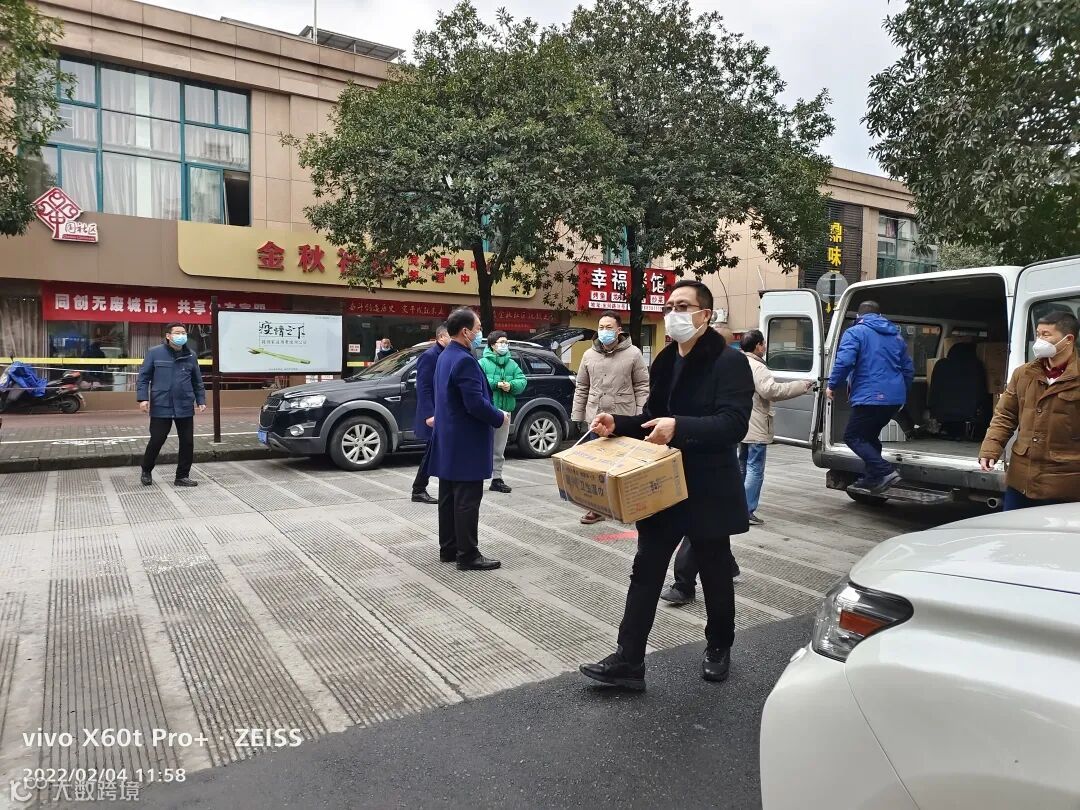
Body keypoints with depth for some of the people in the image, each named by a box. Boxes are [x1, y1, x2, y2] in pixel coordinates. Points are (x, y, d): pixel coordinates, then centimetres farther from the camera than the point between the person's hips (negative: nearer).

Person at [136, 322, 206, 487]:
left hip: (185, 408, 3)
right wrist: (143, 398, -9)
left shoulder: (190, 356, 8)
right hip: (161, 407, -3)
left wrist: (201, 400, 8)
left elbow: (197, 381, 14)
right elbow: (144, 377, 0)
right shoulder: (155, 353, -1)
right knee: (156, 440, 2)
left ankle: (182, 476, 17)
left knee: (187, 442, 4)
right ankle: (146, 471, 27)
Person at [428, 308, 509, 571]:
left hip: (449, 440, 10)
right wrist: (500, 418, -9)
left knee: (449, 497, 14)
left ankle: (448, 549, 22)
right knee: (467, 500, -4)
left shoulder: (445, 356, 12)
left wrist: (494, 413, 16)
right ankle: (468, 555, 2)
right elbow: (476, 403, -25)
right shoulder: (465, 360, -20)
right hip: (466, 442, -10)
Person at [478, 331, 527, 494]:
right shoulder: (483, 363, -4)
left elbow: (522, 381, 6)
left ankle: (497, 478, 22)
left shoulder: (512, 364, 13)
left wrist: (511, 385, -14)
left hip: (505, 411, 5)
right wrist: (496, 384, -20)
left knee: (499, 448, 13)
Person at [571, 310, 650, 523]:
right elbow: (581, 388, 11)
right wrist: (576, 418, 8)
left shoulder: (633, 354, -3)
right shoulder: (589, 355, 7)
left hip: (624, 419, -3)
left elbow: (642, 387, -1)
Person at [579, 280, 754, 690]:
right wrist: (618, 424, -1)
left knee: (714, 574, 13)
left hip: (708, 490, -6)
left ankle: (718, 649, 36)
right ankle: (627, 661, 10)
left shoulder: (729, 362, -12)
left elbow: (734, 423, -24)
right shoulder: (664, 361, 10)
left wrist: (679, 426, -36)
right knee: (645, 572, 4)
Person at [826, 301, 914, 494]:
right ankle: (872, 478, 23)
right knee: (869, 435, 21)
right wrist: (901, 392, 35)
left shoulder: (855, 332, -2)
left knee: (853, 437, 1)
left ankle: (885, 472, -13)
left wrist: (832, 385, -5)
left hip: (870, 397, -8)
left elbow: (844, 362, -18)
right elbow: (908, 368, 24)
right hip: (895, 398, 8)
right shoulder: (895, 335, 20)